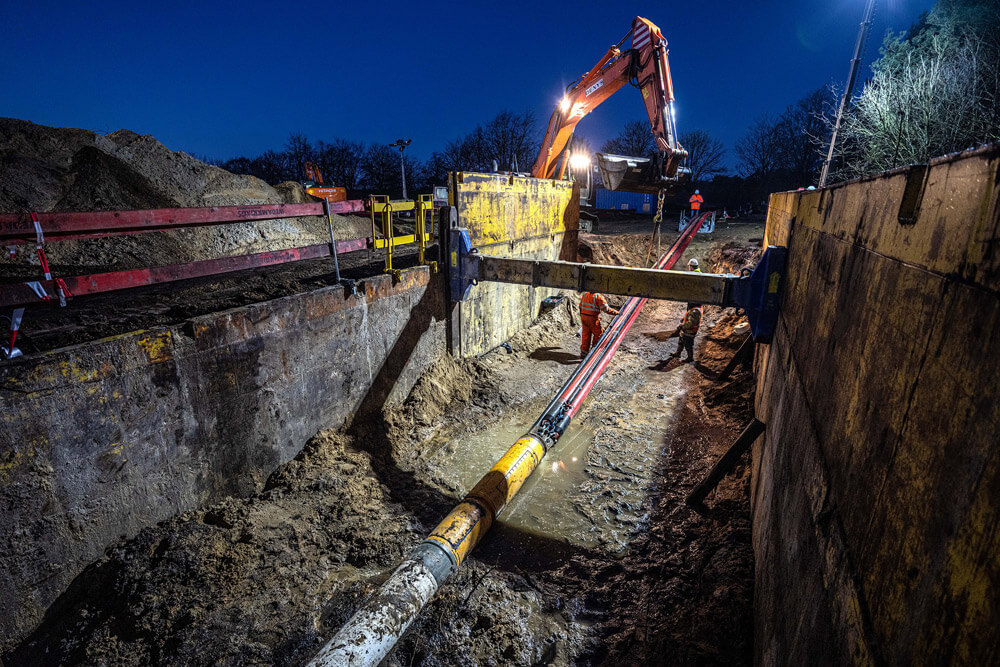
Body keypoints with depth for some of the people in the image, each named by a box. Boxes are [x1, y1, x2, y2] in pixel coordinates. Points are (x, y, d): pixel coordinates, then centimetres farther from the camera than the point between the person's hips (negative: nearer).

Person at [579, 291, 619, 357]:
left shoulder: (585, 294, 6)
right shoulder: (599, 296, -16)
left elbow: (581, 306, 14)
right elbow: (606, 309, -17)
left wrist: (581, 315, 26)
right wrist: (616, 312, -6)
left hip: (583, 316, 7)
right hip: (593, 319, -7)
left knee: (586, 334, 14)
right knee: (598, 334, 11)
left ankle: (583, 352, 18)